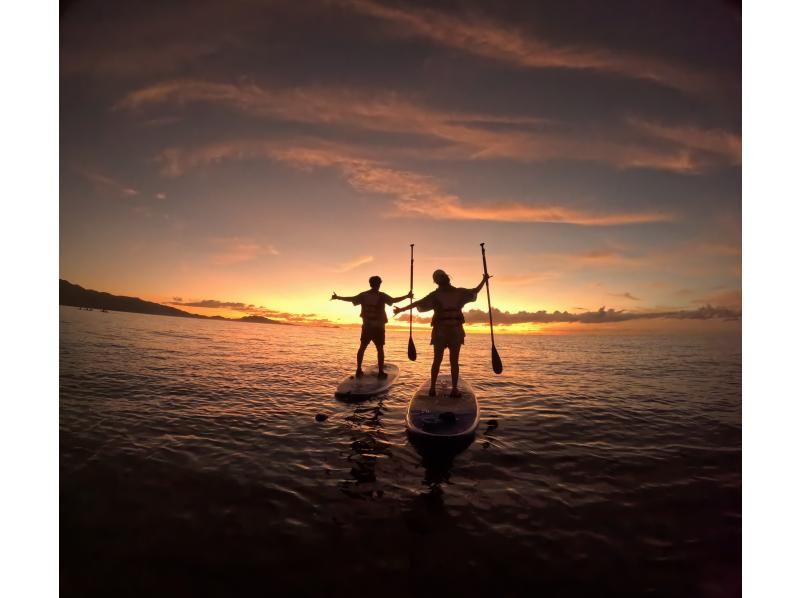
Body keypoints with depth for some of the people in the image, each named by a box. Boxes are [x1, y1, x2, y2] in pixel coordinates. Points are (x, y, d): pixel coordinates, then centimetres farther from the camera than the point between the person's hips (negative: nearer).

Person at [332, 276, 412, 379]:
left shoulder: (364, 295, 2)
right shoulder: (381, 295, -8)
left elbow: (351, 299, 4)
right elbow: (393, 300, -16)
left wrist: (337, 297, 15)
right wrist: (407, 296, -8)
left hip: (366, 326, 3)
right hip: (378, 327, -3)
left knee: (362, 348, 12)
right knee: (380, 349, 3)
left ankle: (358, 370, 13)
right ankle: (380, 372, 2)